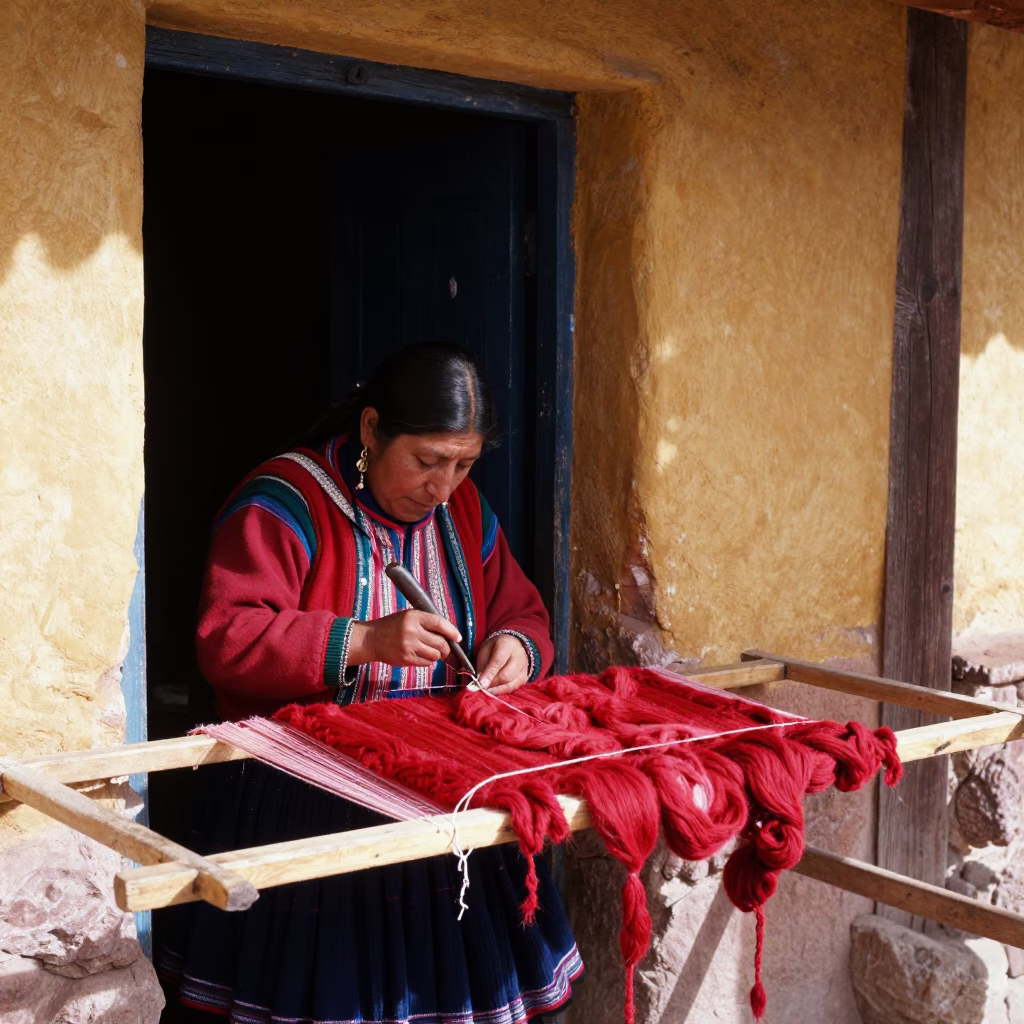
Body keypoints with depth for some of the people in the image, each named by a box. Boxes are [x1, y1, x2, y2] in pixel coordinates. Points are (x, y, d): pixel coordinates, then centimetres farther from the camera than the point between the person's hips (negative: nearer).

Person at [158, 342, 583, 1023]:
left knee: (446, 967, 8)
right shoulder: (285, 501, -11)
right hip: (303, 801, -5)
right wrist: (363, 641, -30)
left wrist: (518, 646, -9)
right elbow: (226, 640, -20)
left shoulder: (464, 508, 8)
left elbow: (521, 612, 16)